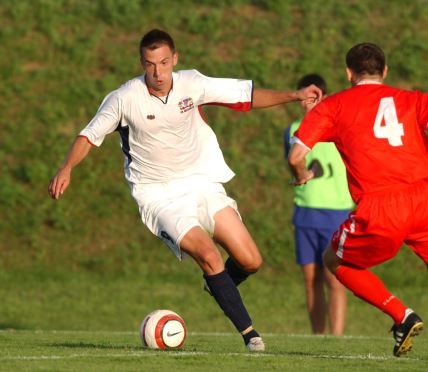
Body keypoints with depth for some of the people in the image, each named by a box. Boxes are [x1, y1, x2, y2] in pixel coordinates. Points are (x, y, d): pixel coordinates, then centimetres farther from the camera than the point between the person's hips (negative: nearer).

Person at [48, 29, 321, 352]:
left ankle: (219, 287, 31)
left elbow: (247, 96, 4)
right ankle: (249, 333, -17)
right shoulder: (124, 99, -13)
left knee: (250, 261, -4)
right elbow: (90, 135, -2)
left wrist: (293, 96, -4)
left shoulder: (191, 84, -6)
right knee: (208, 254, -26)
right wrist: (66, 169, -17)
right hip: (160, 197, -4)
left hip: (202, 183, 4)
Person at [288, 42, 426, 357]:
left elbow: (296, 156, 6)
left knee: (336, 261, 23)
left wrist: (302, 176, 27)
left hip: (378, 208, -2)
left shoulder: (333, 106, 15)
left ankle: (402, 317, 8)